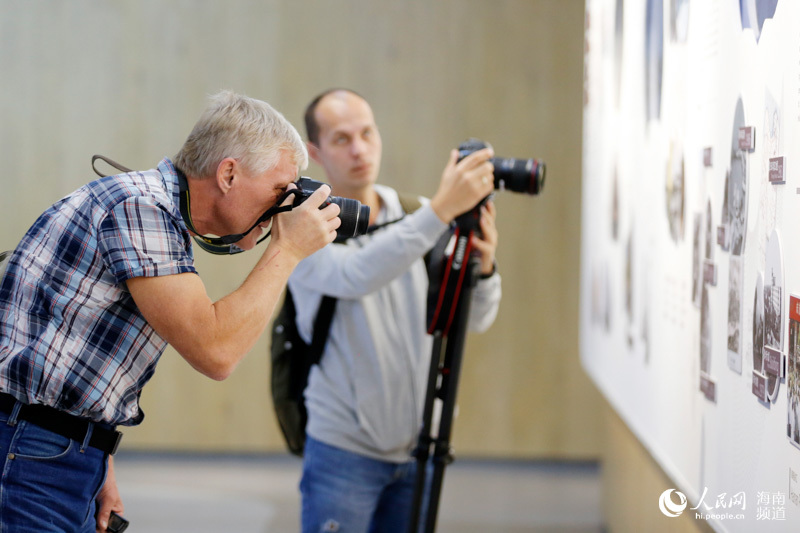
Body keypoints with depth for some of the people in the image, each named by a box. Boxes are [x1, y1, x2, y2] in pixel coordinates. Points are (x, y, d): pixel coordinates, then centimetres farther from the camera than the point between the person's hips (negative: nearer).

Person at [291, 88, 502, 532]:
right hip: (344, 451, -5)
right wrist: (441, 209, -39)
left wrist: (482, 266, -20)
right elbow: (356, 276, -31)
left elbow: (475, 320, 2)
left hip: (415, 448, 5)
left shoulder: (411, 220, 6)